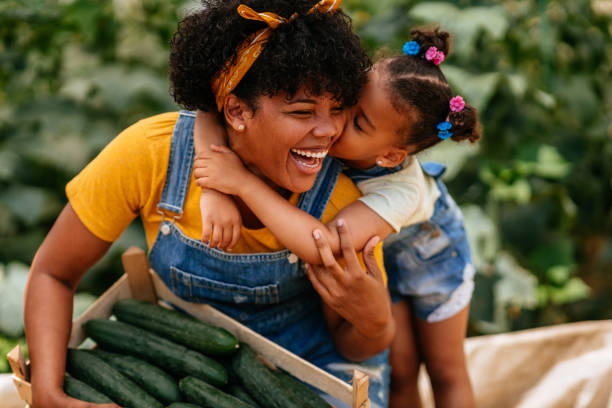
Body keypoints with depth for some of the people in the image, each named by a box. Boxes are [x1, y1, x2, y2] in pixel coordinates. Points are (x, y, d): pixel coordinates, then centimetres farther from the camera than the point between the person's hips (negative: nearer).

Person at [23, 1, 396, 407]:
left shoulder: (338, 201, -28)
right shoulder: (150, 153, -29)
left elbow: (351, 344, -11)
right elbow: (53, 272, -15)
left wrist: (375, 325, -36)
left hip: (315, 356, 0)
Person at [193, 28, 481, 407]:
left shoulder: (402, 191, -47)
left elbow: (323, 247, -62)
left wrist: (242, 182, -61)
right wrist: (215, 192, -54)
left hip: (429, 250, -3)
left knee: (447, 372, 15)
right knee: (399, 371, 9)